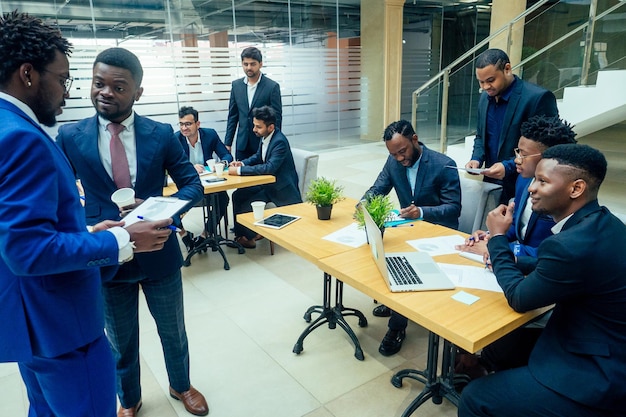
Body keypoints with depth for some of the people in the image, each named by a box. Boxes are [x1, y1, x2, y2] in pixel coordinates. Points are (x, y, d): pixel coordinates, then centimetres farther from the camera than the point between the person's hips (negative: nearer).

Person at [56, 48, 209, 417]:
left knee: (174, 332, 21)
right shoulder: (70, 137, -7)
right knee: (121, 342, 21)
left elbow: (193, 185, -4)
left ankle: (181, 386, 49)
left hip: (159, 253, 0)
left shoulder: (161, 134, -7)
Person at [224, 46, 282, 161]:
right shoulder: (236, 85, 6)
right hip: (242, 145, 4)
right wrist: (228, 142, 7)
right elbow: (232, 116, 11)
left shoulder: (272, 87, -6)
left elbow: (277, 118, -5)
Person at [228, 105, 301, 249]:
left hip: (281, 189, -9)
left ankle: (249, 237, 11)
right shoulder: (265, 136, 0)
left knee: (245, 207, -15)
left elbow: (270, 167, -34)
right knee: (237, 196, 3)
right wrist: (242, 163, -4)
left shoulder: (280, 142, -26)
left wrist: (240, 170, -31)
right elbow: (258, 156, 17)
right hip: (267, 182, 9)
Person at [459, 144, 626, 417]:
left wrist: (498, 238, -8)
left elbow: (519, 299, -16)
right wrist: (501, 252, 2)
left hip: (597, 379, -9)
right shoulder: (602, 224, -1)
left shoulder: (572, 244, -31)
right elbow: (550, 269, 13)